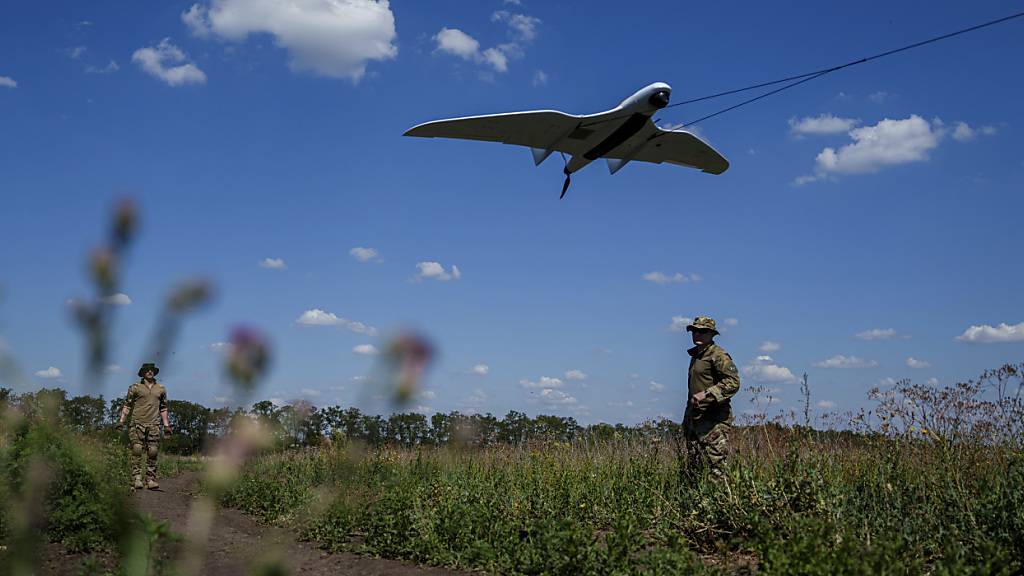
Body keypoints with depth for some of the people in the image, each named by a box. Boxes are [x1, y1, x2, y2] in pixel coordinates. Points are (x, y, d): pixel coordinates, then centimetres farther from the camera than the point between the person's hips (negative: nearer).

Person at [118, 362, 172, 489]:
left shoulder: (161, 389, 15)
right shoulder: (135, 387, 5)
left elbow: (163, 408, 20)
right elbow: (127, 405, 6)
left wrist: (166, 425, 15)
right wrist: (121, 421, -3)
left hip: (154, 425, 2)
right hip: (137, 424, -2)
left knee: (152, 453, -1)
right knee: (137, 451, -9)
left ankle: (151, 480, 3)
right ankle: (137, 479, -7)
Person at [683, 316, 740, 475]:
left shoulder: (718, 355, -8)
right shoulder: (695, 355, 20)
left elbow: (733, 382, -20)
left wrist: (706, 394, -25)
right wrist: (686, 419, 23)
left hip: (714, 419, -9)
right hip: (695, 418, 9)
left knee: (716, 467, -12)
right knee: (695, 465, 9)